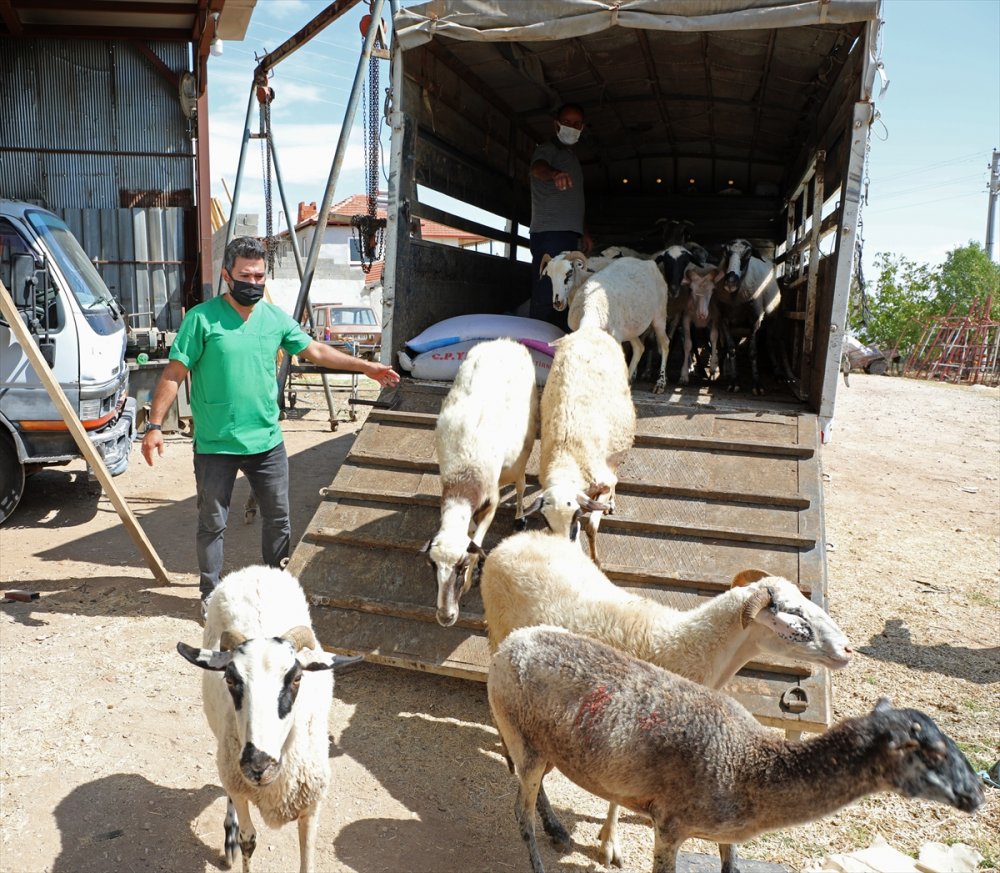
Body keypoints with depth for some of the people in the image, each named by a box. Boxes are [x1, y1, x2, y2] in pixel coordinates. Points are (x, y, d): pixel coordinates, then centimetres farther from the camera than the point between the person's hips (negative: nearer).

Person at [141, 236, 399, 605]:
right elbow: (173, 375, -9)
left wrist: (366, 367, 11)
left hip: (267, 442, 4)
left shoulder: (275, 318, 4)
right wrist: (154, 426, -14)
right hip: (215, 446, -4)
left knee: (278, 518, 14)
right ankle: (211, 594, 27)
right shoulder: (202, 318, -10)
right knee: (212, 524, 9)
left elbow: (316, 350, 13)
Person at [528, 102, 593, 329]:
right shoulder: (548, 149, -1)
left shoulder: (571, 157, 26)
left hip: (569, 235, 9)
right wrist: (555, 174, -48)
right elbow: (538, 167, -25)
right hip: (549, 233, -9)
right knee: (545, 298, -16)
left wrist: (584, 233, 26)